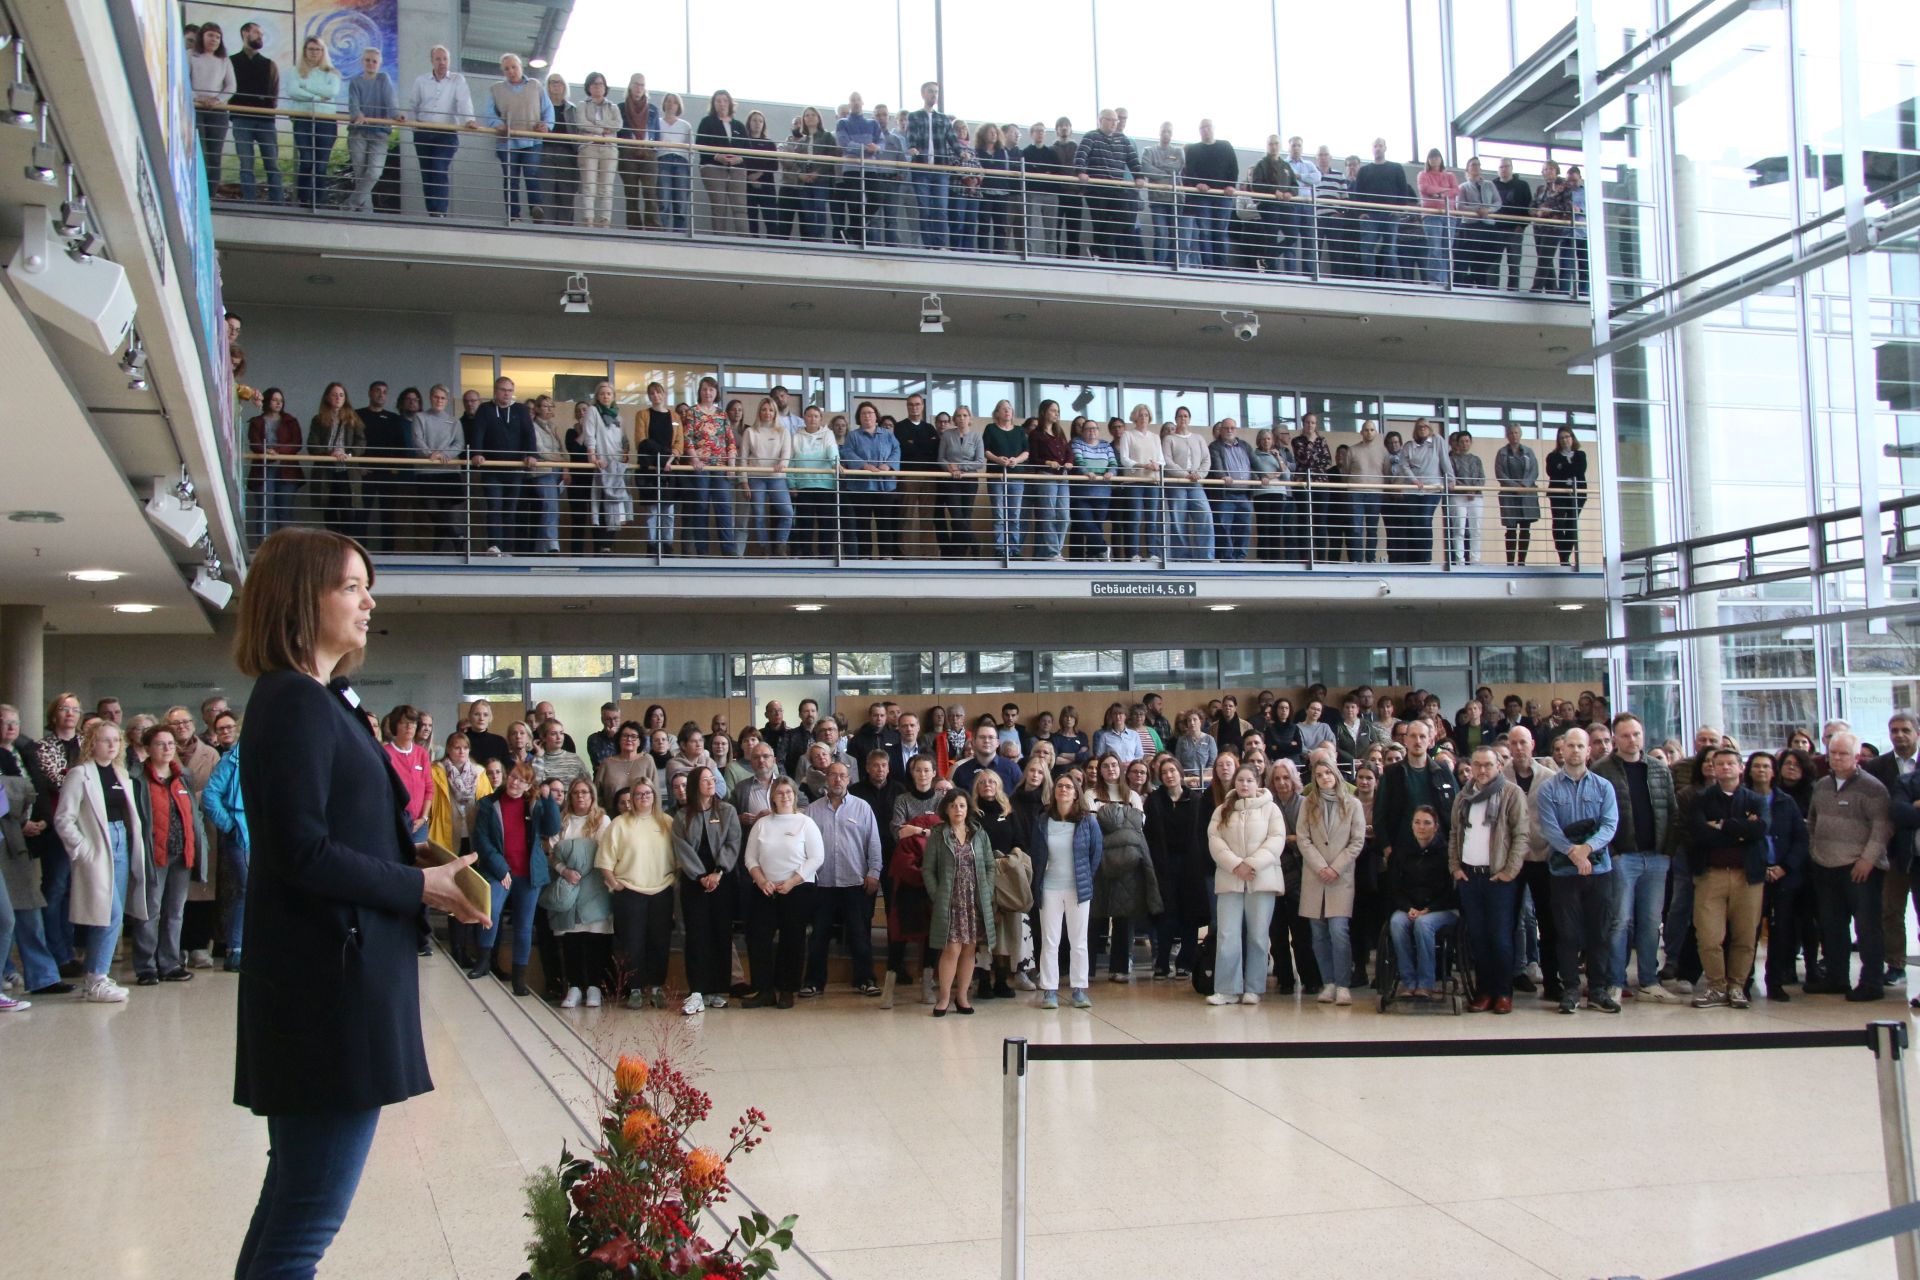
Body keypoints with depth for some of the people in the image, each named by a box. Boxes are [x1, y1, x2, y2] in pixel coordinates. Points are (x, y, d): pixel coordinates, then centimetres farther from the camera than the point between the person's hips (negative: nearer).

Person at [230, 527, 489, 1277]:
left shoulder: (313, 702, 15)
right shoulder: (298, 704, -14)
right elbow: (304, 854, -21)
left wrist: (425, 879, 4)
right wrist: (420, 887, -12)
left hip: (328, 980, 10)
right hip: (331, 987, -10)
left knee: (294, 1198, 18)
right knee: (310, 1217, -4)